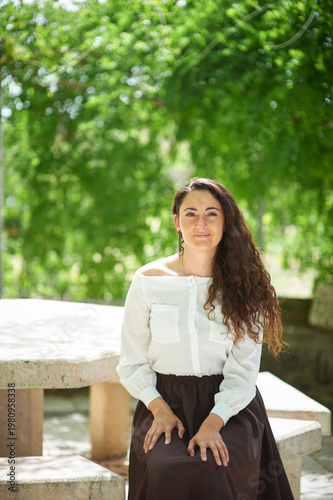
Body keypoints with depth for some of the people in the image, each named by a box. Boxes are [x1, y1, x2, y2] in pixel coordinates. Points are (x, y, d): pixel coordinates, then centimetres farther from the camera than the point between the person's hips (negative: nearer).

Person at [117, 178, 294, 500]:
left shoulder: (245, 285, 3)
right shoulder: (148, 281, 3)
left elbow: (243, 368, -3)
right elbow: (132, 363, 6)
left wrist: (213, 422, -18)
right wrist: (159, 409, -11)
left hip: (230, 405, 0)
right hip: (165, 399, 0)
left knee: (212, 469, -30)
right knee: (169, 470, -29)